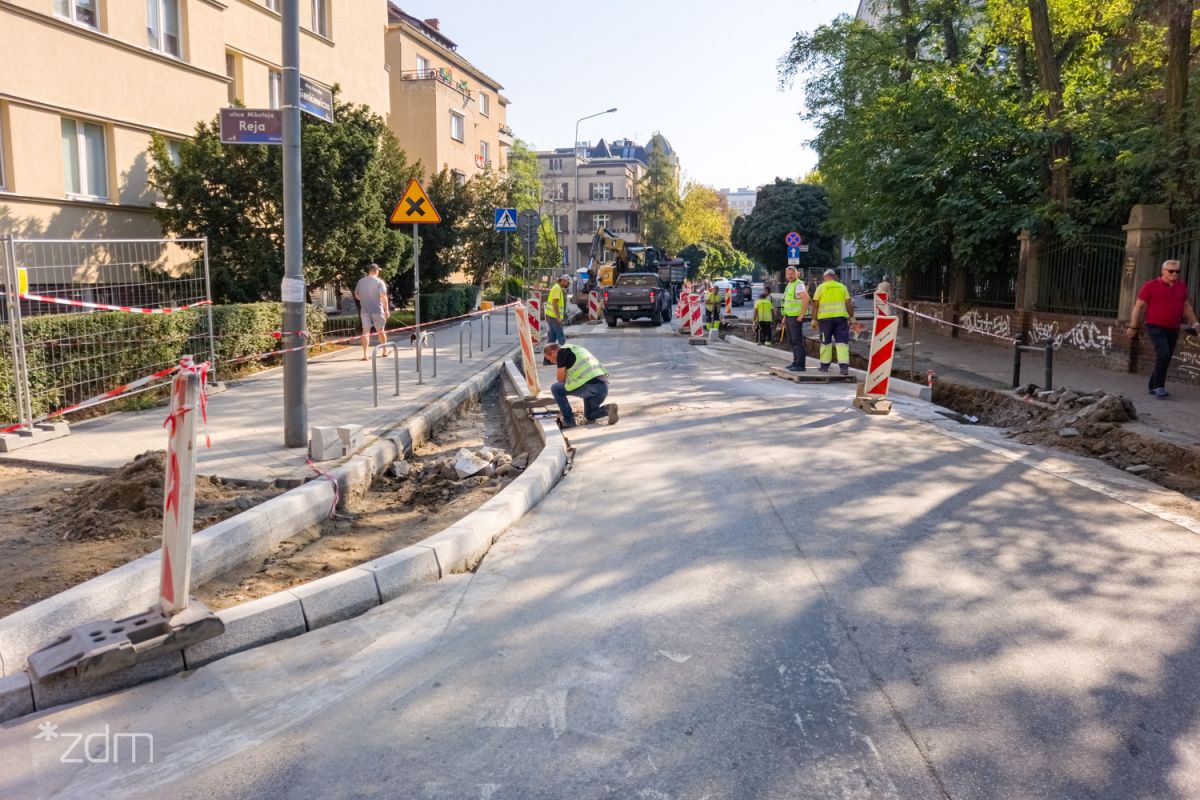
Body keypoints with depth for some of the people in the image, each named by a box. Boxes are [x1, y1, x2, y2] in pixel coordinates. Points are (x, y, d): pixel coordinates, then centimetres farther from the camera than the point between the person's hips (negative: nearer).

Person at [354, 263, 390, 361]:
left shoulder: (361, 281, 6)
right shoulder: (379, 281, -7)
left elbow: (356, 295, 15)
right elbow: (383, 296, -14)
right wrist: (386, 309, -11)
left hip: (364, 310, 3)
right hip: (377, 309, -3)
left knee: (365, 331, 2)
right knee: (381, 330, 12)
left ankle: (365, 354, -6)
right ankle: (384, 351, 26)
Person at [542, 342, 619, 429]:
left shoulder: (562, 351, 4)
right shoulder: (576, 349, 30)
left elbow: (561, 378, 7)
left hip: (590, 385, -9)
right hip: (604, 386, 9)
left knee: (555, 389, 8)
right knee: (589, 416, 28)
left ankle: (569, 421, 7)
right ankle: (608, 409, 2)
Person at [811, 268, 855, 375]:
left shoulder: (821, 287, 3)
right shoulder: (842, 287, 10)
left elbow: (815, 304, 0)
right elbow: (849, 304, 7)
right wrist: (851, 317, 15)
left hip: (825, 318, -1)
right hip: (841, 317, 1)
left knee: (826, 342, 10)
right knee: (842, 342, -1)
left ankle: (825, 365, 16)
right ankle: (844, 366, -12)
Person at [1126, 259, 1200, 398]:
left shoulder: (1181, 286, 10)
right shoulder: (1151, 285, -5)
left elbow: (1186, 306, 20)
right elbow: (1139, 305, -4)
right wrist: (1133, 326, -7)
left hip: (1173, 330, 6)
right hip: (1156, 327, -6)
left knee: (1165, 359, 7)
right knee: (1163, 354, -21)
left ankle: (1153, 387, 18)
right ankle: (1159, 386, -12)